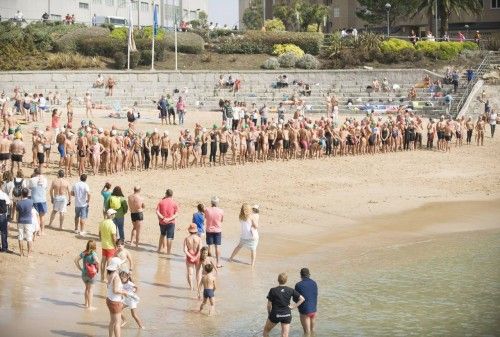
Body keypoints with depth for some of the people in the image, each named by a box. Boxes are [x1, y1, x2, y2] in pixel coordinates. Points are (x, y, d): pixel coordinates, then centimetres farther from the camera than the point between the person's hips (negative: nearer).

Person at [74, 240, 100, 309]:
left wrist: (80, 268, 6)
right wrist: (97, 269, -14)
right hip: (91, 274, -5)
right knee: (90, 290, 6)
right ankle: (89, 306, 12)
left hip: (84, 273, 5)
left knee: (87, 288, 25)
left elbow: (76, 260, 1)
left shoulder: (83, 253, 0)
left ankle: (86, 303, 36)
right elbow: (97, 261, -31)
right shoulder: (93, 254, -15)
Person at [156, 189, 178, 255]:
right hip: (171, 222, -2)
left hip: (162, 222, 2)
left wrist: (163, 218, -15)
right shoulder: (174, 203, -6)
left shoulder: (161, 202, -2)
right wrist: (170, 219, -16)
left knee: (162, 235, 23)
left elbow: (157, 212, -10)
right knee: (169, 237, 4)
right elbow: (176, 214, -11)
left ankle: (160, 249, 30)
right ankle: (168, 251, 8)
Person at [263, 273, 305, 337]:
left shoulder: (273, 290, -10)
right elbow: (302, 299, -4)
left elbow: (269, 305, -6)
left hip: (275, 315, -2)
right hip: (287, 315, 2)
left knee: (266, 331, 20)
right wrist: (294, 306, 0)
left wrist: (269, 314, 9)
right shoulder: (291, 290, -3)